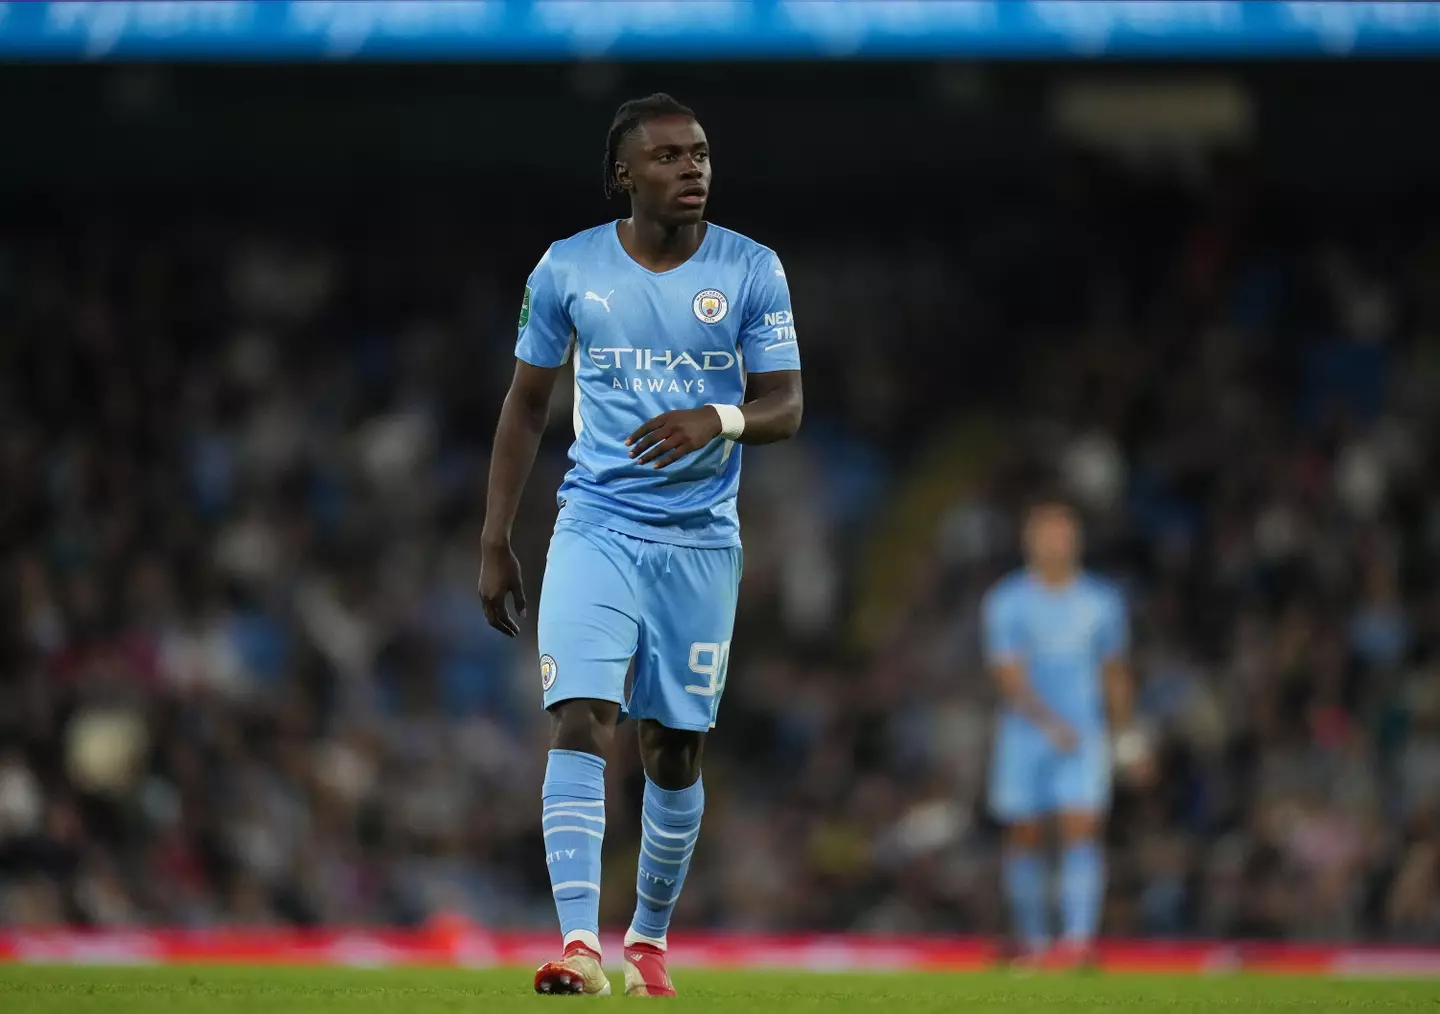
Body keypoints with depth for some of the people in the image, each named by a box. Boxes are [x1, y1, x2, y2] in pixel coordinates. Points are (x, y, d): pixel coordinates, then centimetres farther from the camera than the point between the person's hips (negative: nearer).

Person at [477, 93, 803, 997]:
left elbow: (787, 407, -3)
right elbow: (527, 406, 9)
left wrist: (718, 420, -26)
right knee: (581, 720, -18)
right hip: (597, 526, -1)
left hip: (701, 540, 1)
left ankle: (650, 938, 25)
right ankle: (579, 942, -25)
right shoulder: (569, 269, 0)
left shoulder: (752, 271, -1)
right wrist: (496, 542, 8)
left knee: (675, 748, 6)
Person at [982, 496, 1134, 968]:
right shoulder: (1006, 601, -3)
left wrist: (1126, 734, 21)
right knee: (1023, 838, 5)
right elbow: (1010, 675, -13)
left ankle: (1079, 938, -25)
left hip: (1084, 738, 0)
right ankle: (1033, 942, 20)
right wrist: (1047, 722, -29)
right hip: (1024, 738, 0)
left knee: (1082, 831, -14)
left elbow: (1115, 674, 18)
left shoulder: (1102, 601, 6)